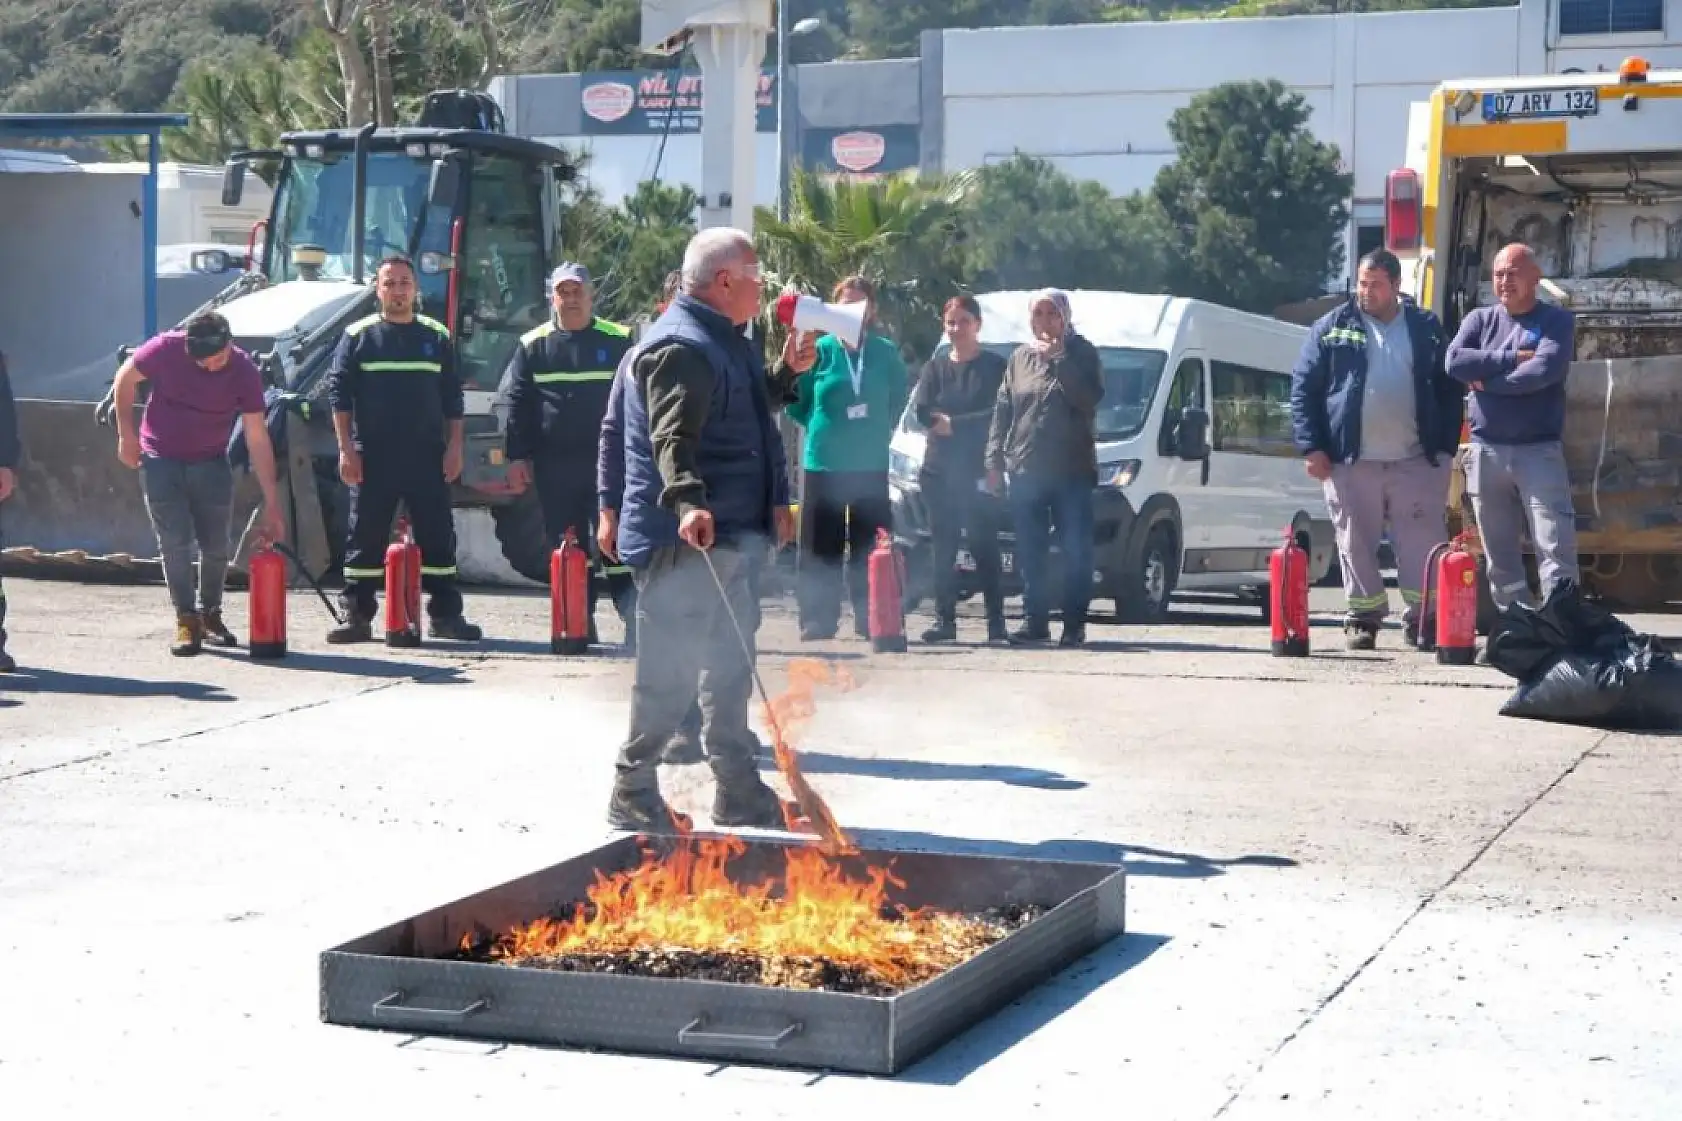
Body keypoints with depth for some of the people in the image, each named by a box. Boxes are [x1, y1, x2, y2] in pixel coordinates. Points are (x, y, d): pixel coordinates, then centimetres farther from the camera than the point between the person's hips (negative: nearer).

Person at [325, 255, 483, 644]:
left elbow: (452, 399, 10)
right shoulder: (358, 336, 4)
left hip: (427, 458, 2)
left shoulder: (437, 337, 9)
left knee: (438, 535, 3)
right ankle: (357, 616, 8)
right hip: (373, 458, -1)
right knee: (366, 538, 2)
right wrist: (346, 449, -6)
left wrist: (454, 447, 3)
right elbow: (339, 393, 2)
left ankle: (446, 614, 10)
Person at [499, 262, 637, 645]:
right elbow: (514, 402, 6)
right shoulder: (533, 345, 7)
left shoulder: (618, 341, 4)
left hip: (608, 463, -2)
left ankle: (635, 623, -4)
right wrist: (517, 457, -1)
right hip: (554, 467, 2)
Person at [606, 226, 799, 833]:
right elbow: (672, 439, -28)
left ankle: (740, 793, 25)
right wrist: (688, 501, -43)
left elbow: (755, 429, 28)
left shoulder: (731, 343, 18)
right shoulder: (679, 346, -16)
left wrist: (776, 501, 23)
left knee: (730, 668, 16)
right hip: (683, 540, -11)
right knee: (670, 672, -6)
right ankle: (633, 792, 4)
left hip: (729, 539, 11)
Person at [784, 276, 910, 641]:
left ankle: (870, 620, 11)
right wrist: (823, 428, -3)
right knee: (821, 548, 1)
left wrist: (879, 429, 7)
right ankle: (818, 621, 8)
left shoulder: (885, 352, 2)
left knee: (869, 546, 4)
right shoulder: (819, 350, -3)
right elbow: (796, 402, 4)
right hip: (822, 463, -1)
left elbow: (899, 399, 15)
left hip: (871, 464, 1)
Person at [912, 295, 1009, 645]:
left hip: (978, 472, -3)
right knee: (943, 549, 3)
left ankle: (996, 621, -3)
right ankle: (944, 620, 6)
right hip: (939, 471, 3)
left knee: (984, 546, -5)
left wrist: (949, 422, -9)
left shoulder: (995, 367, 4)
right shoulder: (935, 368, 13)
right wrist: (971, 423, -9)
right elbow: (922, 411, -1)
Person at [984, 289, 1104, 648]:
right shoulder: (1019, 359, 14)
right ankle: (1034, 620, 13)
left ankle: (1074, 624, 1)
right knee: (1031, 553, 6)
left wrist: (1058, 359, -17)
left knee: (1076, 551, -4)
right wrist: (994, 460, 5)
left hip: (1072, 470, -3)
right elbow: (1001, 412, 13)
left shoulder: (1082, 353, 3)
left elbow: (1090, 398, -14)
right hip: (1025, 470, 3)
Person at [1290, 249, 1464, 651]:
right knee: (1357, 545, 4)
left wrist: (1445, 448, 4)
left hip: (1417, 462, 0)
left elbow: (1450, 390, 12)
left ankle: (1423, 619, 6)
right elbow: (1303, 389, 3)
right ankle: (1363, 618, 14)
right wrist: (1312, 447, -5)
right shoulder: (1332, 328, 6)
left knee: (1422, 544, -1)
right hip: (1351, 462, 0)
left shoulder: (1426, 328, 9)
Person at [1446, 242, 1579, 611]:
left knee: (1556, 548, -10)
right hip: (1485, 451, 4)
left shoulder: (1557, 321, 2)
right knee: (1500, 553, 8)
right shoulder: (1479, 319, 12)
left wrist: (1487, 379, -7)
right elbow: (1455, 361, -7)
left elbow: (1544, 371, -15)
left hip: (1539, 450, -3)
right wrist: (1513, 358, -9)